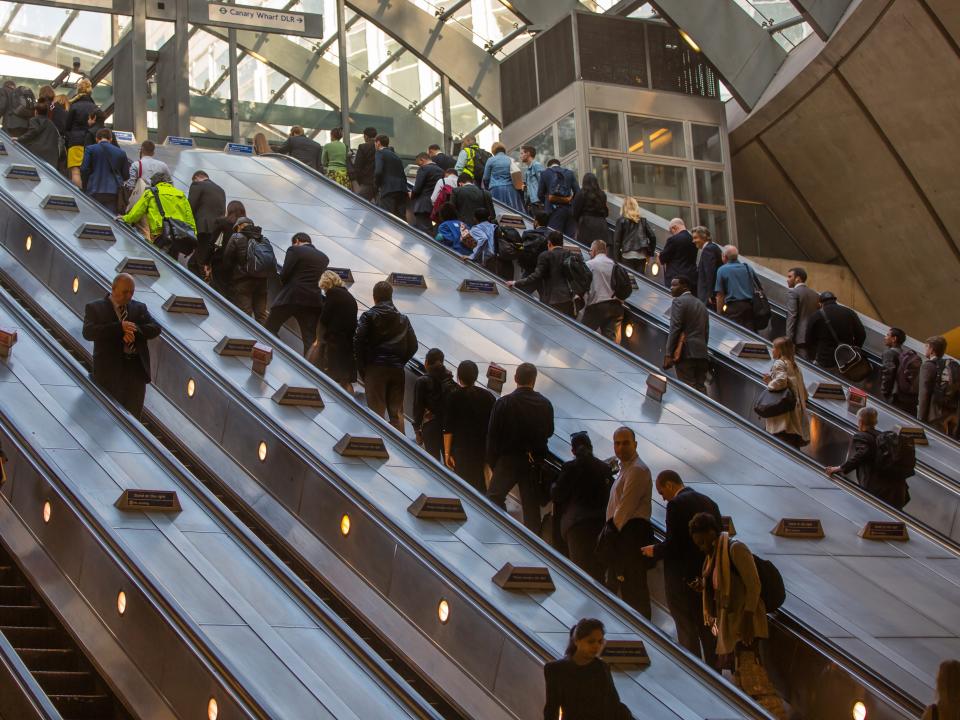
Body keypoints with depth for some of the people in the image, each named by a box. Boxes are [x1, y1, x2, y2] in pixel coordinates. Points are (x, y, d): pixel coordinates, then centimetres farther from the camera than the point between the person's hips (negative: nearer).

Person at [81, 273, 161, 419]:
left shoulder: (140, 308, 15)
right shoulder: (94, 308, 2)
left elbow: (155, 329, 3)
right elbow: (88, 332, -14)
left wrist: (134, 330, -17)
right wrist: (119, 327, -22)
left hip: (137, 370, 4)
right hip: (110, 370, -4)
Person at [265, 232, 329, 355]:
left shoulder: (295, 250, -2)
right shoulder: (324, 258, 13)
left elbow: (284, 275, -6)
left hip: (290, 297, -4)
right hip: (313, 300, 4)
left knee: (269, 330, 9)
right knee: (310, 340, 5)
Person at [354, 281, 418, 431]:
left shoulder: (368, 316, -2)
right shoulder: (402, 319, 10)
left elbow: (358, 342, -10)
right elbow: (412, 345, 8)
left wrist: (362, 368, -2)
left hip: (375, 368, -3)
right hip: (397, 369, 3)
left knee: (376, 412, -2)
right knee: (396, 411, 8)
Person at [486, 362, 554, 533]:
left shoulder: (503, 403, -12)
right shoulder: (545, 405, -4)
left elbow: (492, 435, -8)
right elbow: (549, 431, 8)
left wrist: (492, 461, 3)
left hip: (509, 460, -3)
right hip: (535, 460, 3)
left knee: (494, 497, 2)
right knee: (531, 503, 10)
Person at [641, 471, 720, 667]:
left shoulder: (676, 504, -16)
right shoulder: (709, 502, 8)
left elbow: (673, 544, -20)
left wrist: (655, 551, -2)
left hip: (682, 578, -8)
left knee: (687, 631, 1)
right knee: (707, 627, 18)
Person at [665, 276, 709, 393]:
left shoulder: (679, 301, -3)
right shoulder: (701, 305, 22)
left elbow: (675, 329, -11)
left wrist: (669, 354, -13)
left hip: (686, 352, -7)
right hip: (701, 353, 7)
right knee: (700, 387, 3)